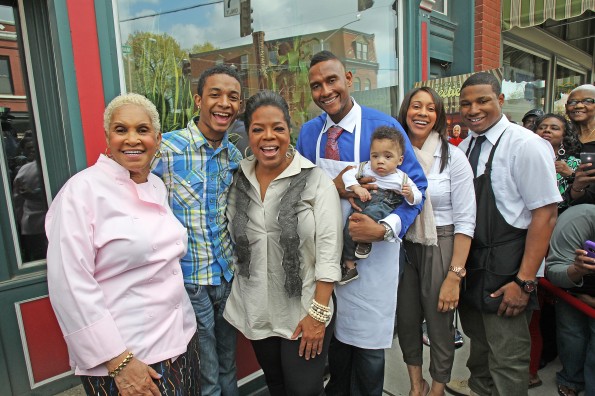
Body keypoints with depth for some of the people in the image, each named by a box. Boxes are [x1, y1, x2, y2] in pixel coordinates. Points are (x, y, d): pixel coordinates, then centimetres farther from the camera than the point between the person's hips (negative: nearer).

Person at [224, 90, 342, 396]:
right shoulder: (239, 181, 0)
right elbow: (235, 242, 8)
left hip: (304, 313, -4)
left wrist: (318, 313, -15)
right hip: (256, 313, 4)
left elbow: (328, 251, -14)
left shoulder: (316, 181, -13)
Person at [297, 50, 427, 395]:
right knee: (332, 336, 18)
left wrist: (385, 229, -23)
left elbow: (416, 185, -8)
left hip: (373, 253, -3)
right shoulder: (309, 132, 3)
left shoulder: (385, 126, -10)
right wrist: (333, 187, -15)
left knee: (368, 344, 10)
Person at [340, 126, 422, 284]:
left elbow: (417, 198, 5)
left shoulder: (402, 179, 3)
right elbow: (348, 175, 0)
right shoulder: (365, 168, 7)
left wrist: (410, 195, -19)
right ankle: (349, 266, 0)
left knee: (372, 212, -38)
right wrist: (357, 188, -17)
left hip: (385, 206, -3)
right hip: (363, 203, 3)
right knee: (348, 229, -14)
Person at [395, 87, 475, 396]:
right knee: (405, 321, 15)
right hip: (403, 248, 4)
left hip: (440, 249, -3)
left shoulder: (453, 156, -10)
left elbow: (465, 221, -11)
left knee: (440, 327, 11)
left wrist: (455, 275, -14)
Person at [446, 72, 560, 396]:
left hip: (505, 268, -6)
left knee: (507, 356, 5)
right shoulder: (464, 147, 5)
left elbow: (546, 213, -17)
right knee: (478, 338, 25)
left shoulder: (526, 145, -14)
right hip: (469, 260, 7)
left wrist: (525, 281, -18)